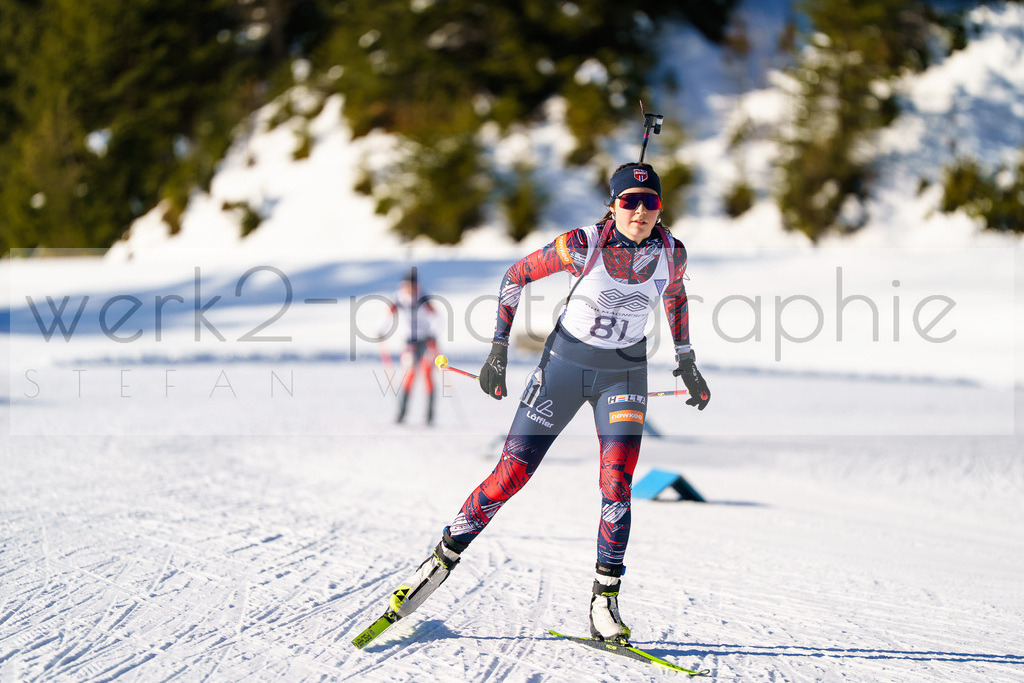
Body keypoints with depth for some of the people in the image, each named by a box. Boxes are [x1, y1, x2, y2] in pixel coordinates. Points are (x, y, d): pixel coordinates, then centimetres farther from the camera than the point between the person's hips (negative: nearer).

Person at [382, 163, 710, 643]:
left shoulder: (672, 254, -11)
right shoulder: (582, 246, -21)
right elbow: (517, 275, -8)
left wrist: (687, 363, 17)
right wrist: (499, 351, -8)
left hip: (624, 374, 2)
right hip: (566, 362, -2)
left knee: (617, 484, -14)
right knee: (511, 475, -3)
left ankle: (604, 604, -6)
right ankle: (442, 560, 14)